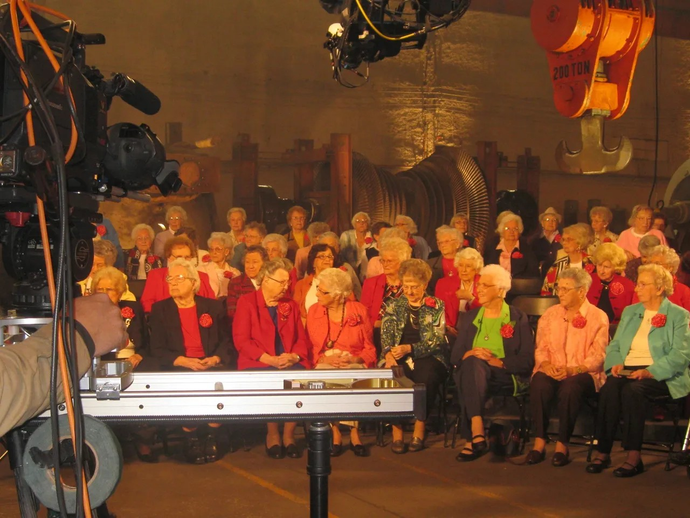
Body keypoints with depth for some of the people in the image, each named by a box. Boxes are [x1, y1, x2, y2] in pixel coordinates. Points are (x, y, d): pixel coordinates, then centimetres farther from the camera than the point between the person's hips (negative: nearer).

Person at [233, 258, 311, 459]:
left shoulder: (291, 305, 19)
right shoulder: (247, 302, 4)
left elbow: (302, 339, 16)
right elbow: (241, 340, -5)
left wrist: (294, 356, -8)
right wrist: (270, 360, -15)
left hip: (290, 362, 3)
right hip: (258, 363, -3)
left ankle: (288, 434, -9)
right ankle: (272, 434, -9)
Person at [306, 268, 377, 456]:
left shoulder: (359, 310, 3)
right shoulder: (314, 311, 8)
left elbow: (369, 348, 5)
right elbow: (311, 347, 7)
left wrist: (354, 359, -15)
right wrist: (325, 358, -13)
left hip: (354, 363, -1)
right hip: (324, 363, 1)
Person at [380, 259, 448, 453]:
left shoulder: (436, 306, 8)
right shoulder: (393, 305, 16)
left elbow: (436, 340, -3)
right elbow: (386, 333, 5)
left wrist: (409, 348, -19)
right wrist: (388, 353, -18)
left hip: (427, 358, -2)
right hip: (398, 359, 2)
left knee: (427, 377, -36)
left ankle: (419, 430, -23)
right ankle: (397, 431, -23)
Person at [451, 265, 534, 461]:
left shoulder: (518, 319, 10)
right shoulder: (468, 318, 22)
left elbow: (526, 361, -1)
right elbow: (455, 355, 13)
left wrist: (497, 361, -15)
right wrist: (470, 354, -10)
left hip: (504, 376, -3)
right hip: (471, 370, 3)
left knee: (472, 364, -36)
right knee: (472, 362, -35)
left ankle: (471, 440, -43)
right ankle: (477, 434, -47)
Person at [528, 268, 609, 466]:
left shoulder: (598, 317, 2)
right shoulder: (550, 314, 15)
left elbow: (597, 357, -5)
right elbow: (540, 348, 12)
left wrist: (572, 370, -20)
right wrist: (546, 364, -11)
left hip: (583, 373, -3)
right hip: (551, 371, 3)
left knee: (570, 387, -37)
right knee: (539, 384, -32)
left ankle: (562, 445, -26)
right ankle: (539, 442, -28)